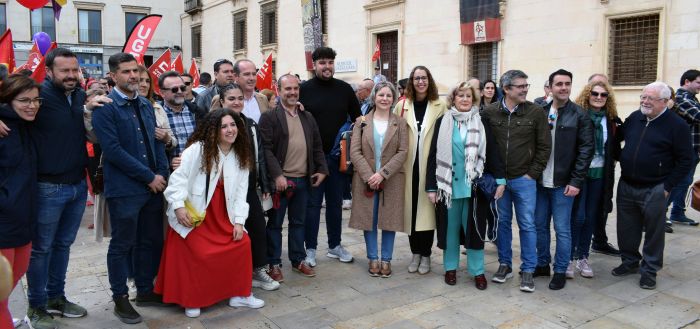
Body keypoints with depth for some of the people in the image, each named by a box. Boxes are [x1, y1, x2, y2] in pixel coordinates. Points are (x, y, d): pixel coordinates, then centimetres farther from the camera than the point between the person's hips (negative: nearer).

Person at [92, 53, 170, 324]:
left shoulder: (145, 105, 12)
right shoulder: (105, 108, -10)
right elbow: (113, 150, -17)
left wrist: (162, 174, 0)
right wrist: (149, 177, -15)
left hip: (153, 186, 7)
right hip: (124, 189, -6)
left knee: (152, 241, 14)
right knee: (122, 245, 6)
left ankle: (145, 291, 30)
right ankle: (120, 299, 21)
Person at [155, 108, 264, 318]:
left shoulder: (241, 156, 5)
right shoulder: (197, 149, -10)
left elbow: (240, 192, 3)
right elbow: (179, 178, -12)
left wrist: (239, 221, -3)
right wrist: (179, 206, -21)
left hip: (222, 216, 5)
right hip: (194, 215, -5)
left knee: (242, 244, -4)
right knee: (200, 254, -11)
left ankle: (238, 294, 13)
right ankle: (191, 300, 11)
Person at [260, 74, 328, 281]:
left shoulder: (308, 117, 13)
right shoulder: (269, 117, -5)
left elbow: (317, 147, 15)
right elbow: (266, 149, -12)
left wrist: (322, 169, 5)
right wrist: (277, 175, -19)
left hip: (304, 179, 5)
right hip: (280, 179, -5)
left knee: (298, 222, 15)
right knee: (275, 223, 6)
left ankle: (298, 260, 27)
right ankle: (274, 264, 16)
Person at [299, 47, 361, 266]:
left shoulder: (345, 89, 5)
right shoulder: (304, 89, -2)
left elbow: (357, 118, 12)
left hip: (338, 156, 3)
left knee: (335, 203, 13)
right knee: (312, 203, 4)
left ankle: (335, 246, 26)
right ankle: (310, 249, 16)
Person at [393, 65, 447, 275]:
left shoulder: (440, 106, 2)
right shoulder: (402, 106, 6)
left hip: (430, 166, -1)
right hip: (409, 166, 2)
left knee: (426, 208, 1)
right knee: (410, 208, 5)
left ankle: (425, 255, 14)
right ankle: (415, 253, 20)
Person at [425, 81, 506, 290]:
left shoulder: (481, 124, 4)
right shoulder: (442, 122, 2)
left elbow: (492, 153, 3)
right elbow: (434, 156, 0)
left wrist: (500, 179, -5)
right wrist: (431, 187, -2)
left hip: (474, 186, 0)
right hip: (448, 185, 0)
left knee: (474, 227, 6)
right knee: (450, 227, 10)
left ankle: (478, 271, 17)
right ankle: (450, 267, 25)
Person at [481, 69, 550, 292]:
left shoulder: (536, 112, -5)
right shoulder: (490, 112, -3)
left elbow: (544, 146, -2)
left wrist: (533, 173, -5)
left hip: (524, 180, -1)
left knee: (527, 225, 3)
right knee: (502, 222, 12)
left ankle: (528, 270, 15)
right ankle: (505, 264, 26)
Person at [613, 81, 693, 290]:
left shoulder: (677, 125, -9)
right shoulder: (634, 118, 6)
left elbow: (686, 160, -8)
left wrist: (667, 186, -10)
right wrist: (622, 161, 12)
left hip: (654, 191, -5)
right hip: (626, 186, 5)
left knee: (653, 231, 6)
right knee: (626, 229, 14)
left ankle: (649, 270, 20)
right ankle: (630, 261, 32)